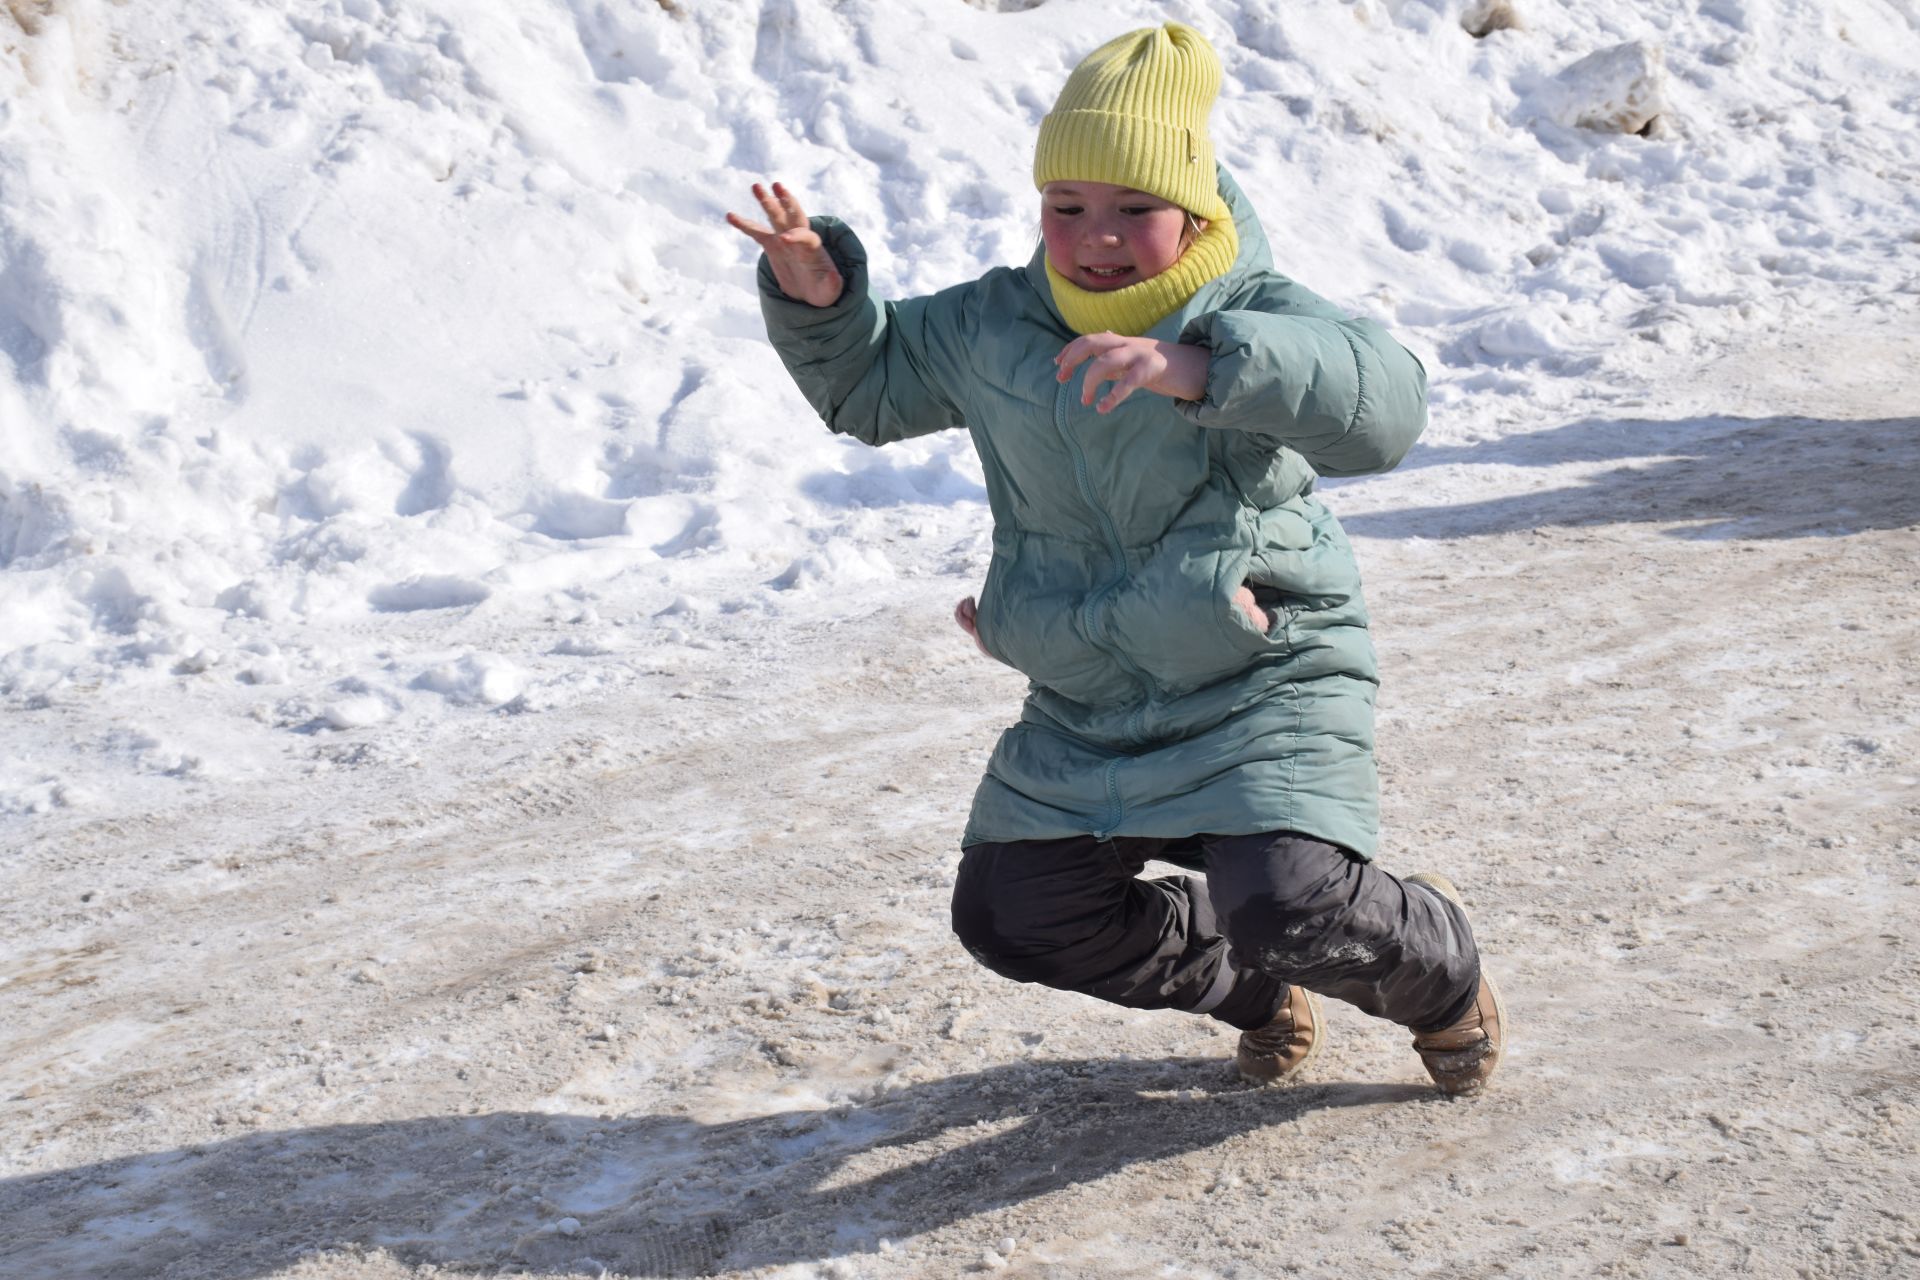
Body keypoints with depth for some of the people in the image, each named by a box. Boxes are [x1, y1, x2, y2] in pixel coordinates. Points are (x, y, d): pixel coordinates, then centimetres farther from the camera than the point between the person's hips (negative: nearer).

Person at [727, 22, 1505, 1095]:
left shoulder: (1256, 317, -16)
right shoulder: (992, 328, 1)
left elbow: (1383, 402, -36)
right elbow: (872, 385, 18)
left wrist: (1198, 368, -50)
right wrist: (819, 300, -5)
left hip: (1267, 680, -6)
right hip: (1087, 712, 6)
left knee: (1287, 905, -25)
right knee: (1011, 914, 3)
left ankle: (1435, 967, 14)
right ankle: (1254, 989, 28)